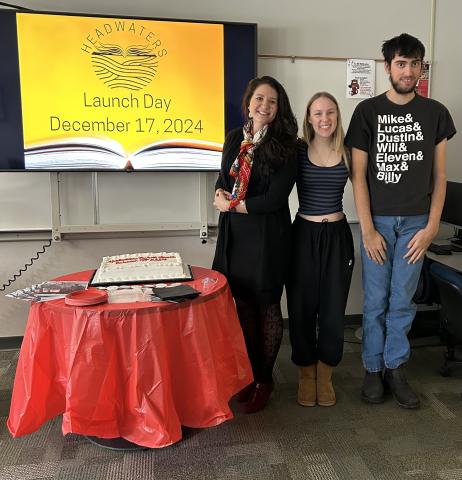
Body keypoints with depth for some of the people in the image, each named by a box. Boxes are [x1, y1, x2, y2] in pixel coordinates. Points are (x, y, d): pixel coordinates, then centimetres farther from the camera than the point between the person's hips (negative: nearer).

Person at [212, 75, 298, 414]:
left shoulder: (285, 146, -8)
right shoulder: (235, 138, 8)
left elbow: (275, 199, -15)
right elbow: (223, 180, 15)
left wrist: (232, 206, -9)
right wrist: (221, 195, -8)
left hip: (268, 235, -5)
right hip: (235, 233, 5)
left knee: (267, 307, 7)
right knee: (243, 304, 12)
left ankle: (265, 380, 25)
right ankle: (252, 373, 30)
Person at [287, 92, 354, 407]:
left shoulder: (347, 154, 2)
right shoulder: (297, 151, -4)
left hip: (338, 236, 2)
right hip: (304, 236, -1)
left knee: (333, 308, 9)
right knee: (302, 308, 7)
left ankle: (325, 374, 31)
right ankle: (306, 373, 28)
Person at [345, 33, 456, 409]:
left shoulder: (435, 113, 6)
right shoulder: (368, 111, 1)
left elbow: (439, 175, 7)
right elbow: (358, 175, -2)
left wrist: (431, 227, -1)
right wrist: (368, 229, -7)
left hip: (416, 222, 2)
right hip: (377, 220, -1)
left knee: (403, 300, 7)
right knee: (376, 300, 5)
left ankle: (395, 368, 23)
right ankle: (373, 368, 20)